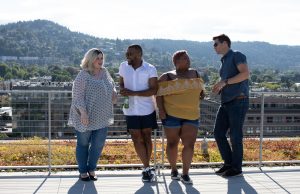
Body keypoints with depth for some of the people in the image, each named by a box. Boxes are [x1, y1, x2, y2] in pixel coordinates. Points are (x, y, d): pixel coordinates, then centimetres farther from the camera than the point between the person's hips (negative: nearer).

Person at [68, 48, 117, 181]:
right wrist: (83, 113, -23)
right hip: (85, 117, -6)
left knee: (98, 144, 10)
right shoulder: (83, 75, -12)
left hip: (102, 117, 6)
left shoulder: (104, 72, 8)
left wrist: (114, 92, 3)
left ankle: (92, 169, 28)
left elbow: (111, 85, 25)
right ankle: (83, 171, 24)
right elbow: (78, 96, -15)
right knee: (83, 144, 10)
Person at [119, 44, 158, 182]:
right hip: (130, 110, 2)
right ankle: (147, 168, 11)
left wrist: (133, 93, -25)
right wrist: (122, 89, -13)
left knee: (146, 137, 8)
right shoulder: (123, 66, 0)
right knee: (137, 139, 1)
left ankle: (146, 168, 21)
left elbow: (153, 90, -15)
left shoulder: (150, 69, -10)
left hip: (147, 109, -2)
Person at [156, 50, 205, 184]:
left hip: (191, 115, 3)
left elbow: (199, 87, 27)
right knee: (172, 143, 8)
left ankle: (185, 174, 4)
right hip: (172, 114, -3)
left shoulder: (195, 74, 12)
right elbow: (159, 94, -5)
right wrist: (161, 110, -16)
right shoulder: (167, 77, -1)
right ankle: (173, 169, 27)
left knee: (190, 144, -6)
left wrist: (201, 92, 6)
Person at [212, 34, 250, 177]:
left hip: (238, 102, -8)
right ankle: (228, 163, 17)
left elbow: (245, 74, -19)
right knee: (218, 133, 4)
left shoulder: (237, 56, -3)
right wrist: (218, 88, 9)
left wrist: (224, 82, -19)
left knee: (235, 135, -2)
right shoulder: (224, 62, 22)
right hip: (225, 102, 8)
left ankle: (236, 168, 11)